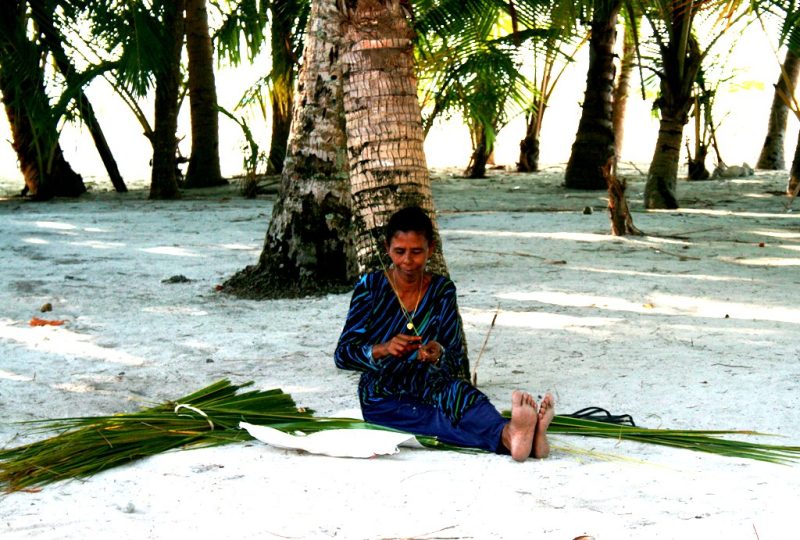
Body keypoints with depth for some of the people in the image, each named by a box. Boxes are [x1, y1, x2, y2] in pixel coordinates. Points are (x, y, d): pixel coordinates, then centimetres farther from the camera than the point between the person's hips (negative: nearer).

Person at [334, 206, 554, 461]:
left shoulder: (442, 290, 1)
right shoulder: (371, 287, -5)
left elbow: (457, 362, -3)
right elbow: (342, 354, -11)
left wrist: (438, 355, -28)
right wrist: (383, 350, -30)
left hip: (428, 390, 2)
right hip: (383, 401, -2)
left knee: (458, 390, -36)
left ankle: (512, 434, -65)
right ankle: (507, 436, -65)